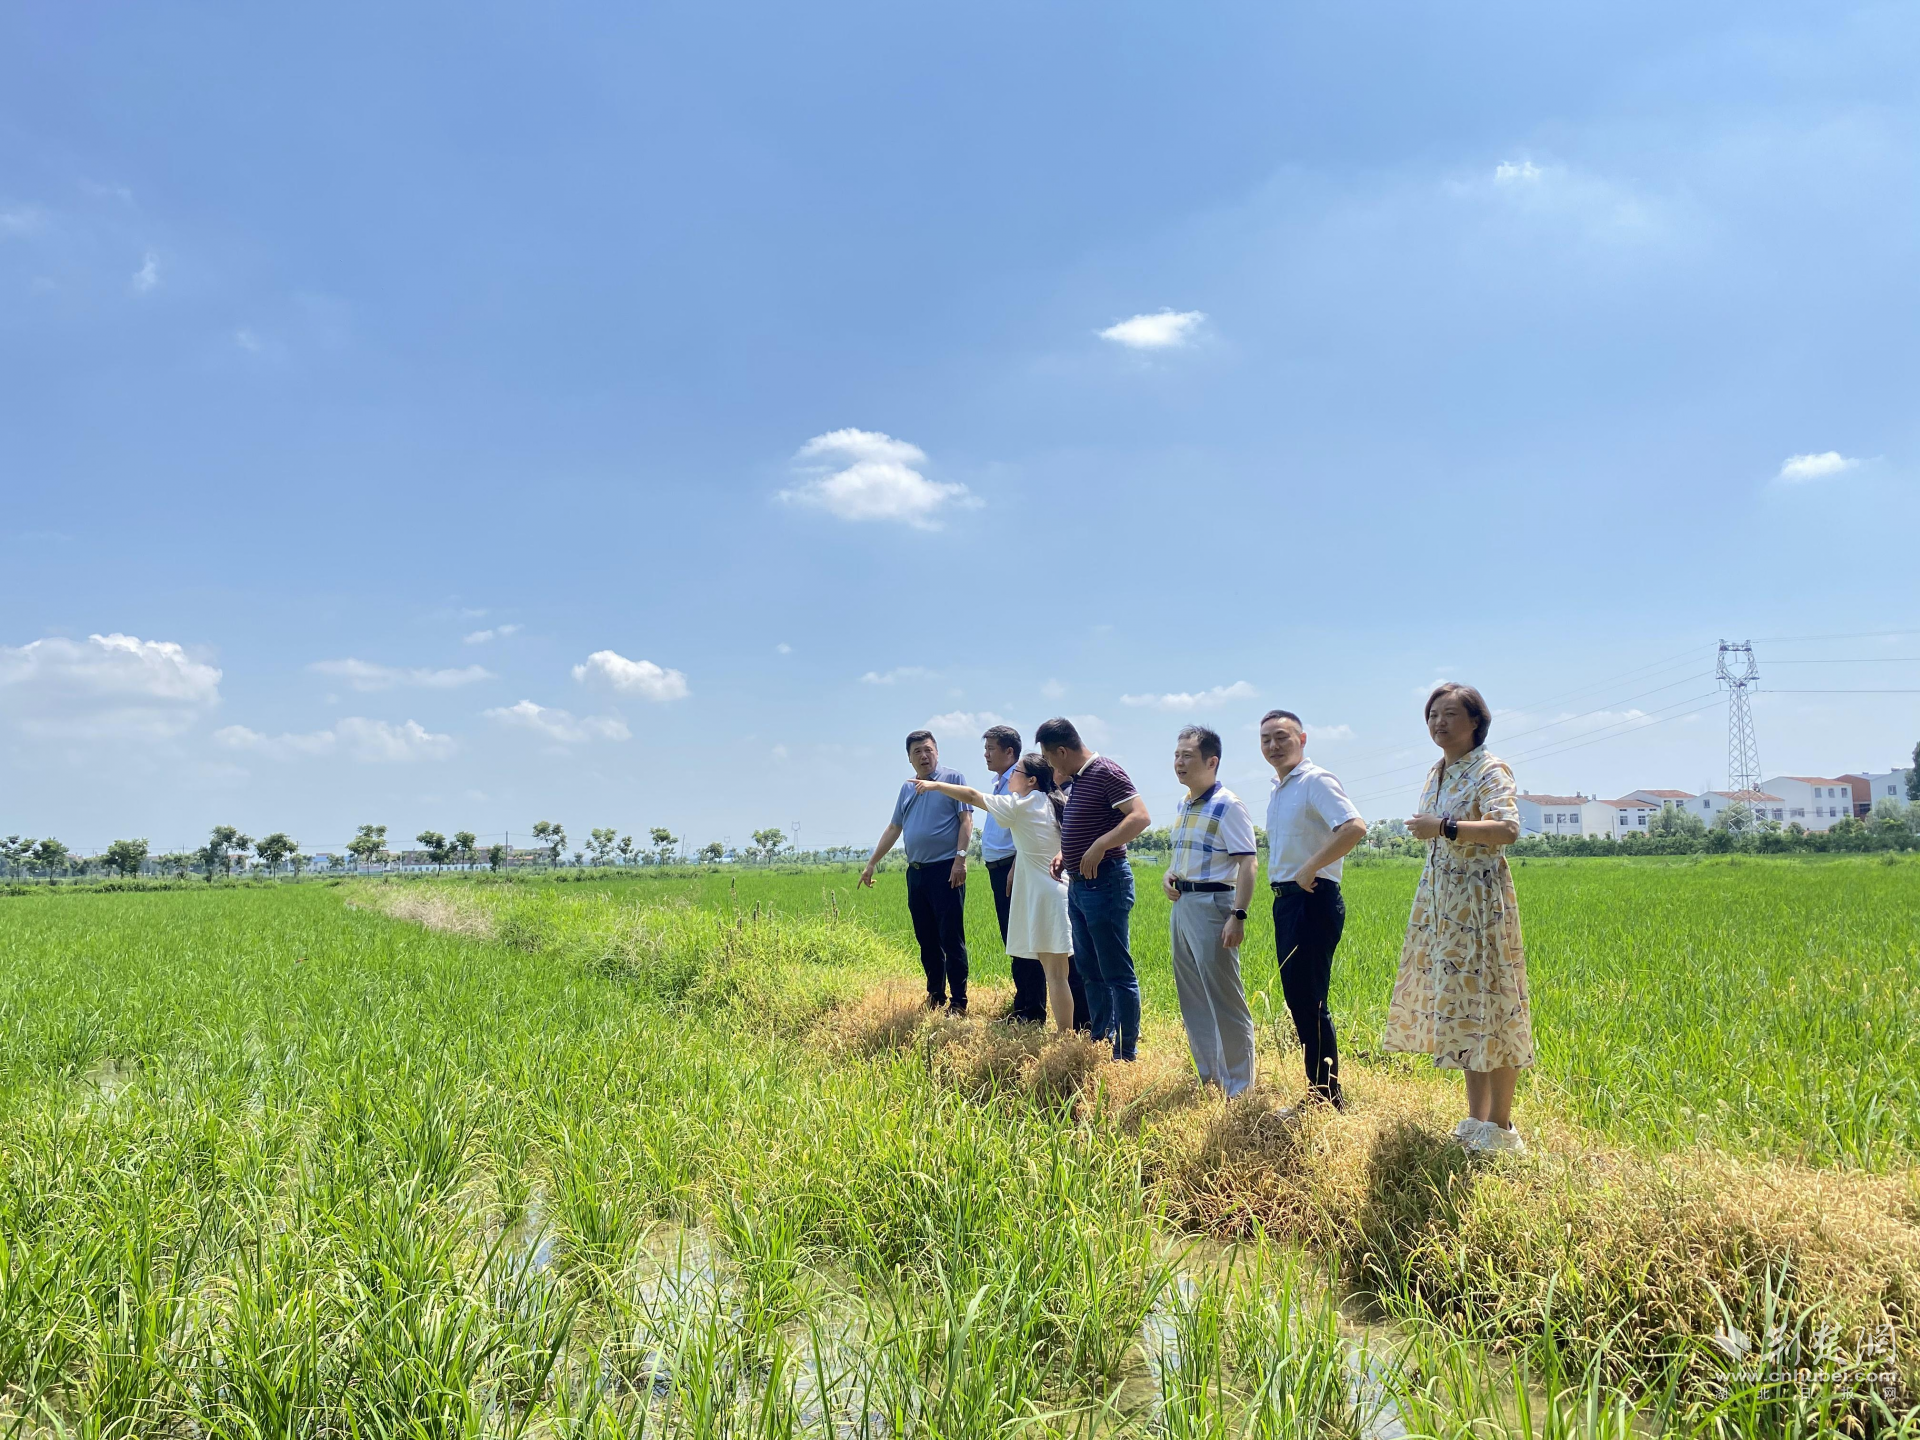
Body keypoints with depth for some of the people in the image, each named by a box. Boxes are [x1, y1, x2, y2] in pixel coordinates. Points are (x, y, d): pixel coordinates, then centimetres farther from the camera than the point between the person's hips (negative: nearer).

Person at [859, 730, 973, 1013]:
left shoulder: (953, 779, -1)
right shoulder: (906, 788, 16)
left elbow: (966, 820, -7)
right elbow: (893, 828, 21)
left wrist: (960, 858, -18)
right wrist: (871, 864, 20)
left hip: (946, 871, -6)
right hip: (916, 872, 6)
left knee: (952, 939, -6)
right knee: (926, 940, 10)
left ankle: (959, 1001, -1)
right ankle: (935, 996, 20)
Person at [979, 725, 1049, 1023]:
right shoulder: (999, 783, 18)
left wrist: (1015, 870, -25)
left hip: (1013, 869, -10)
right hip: (998, 870, 10)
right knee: (1012, 942, 14)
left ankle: (1033, 1012, -3)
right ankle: (1022, 1007, 22)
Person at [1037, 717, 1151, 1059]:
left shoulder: (1106, 773, -14)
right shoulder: (1075, 782, 14)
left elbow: (1140, 817, -23)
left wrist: (1100, 847, -28)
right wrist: (1066, 854, 11)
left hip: (1105, 883, -10)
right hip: (1078, 885, 10)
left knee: (1117, 973, -4)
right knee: (1089, 970, 16)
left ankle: (1126, 1054, 1)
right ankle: (1100, 1041, 26)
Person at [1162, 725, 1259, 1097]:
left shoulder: (1227, 806, -12)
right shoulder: (1182, 806, 14)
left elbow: (1247, 862, -18)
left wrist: (1238, 916, -25)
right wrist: (1168, 874, 6)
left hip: (1212, 905, -9)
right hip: (1182, 903, 9)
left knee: (1224, 1000, -4)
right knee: (1191, 998, 14)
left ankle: (1239, 1088, 4)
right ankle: (1208, 1076, 25)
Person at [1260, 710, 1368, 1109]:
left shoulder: (1315, 781, -12)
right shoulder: (1276, 790, 16)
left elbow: (1355, 827, -27)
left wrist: (1312, 868, -23)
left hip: (1312, 898, -10)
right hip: (1285, 899, 10)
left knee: (1309, 1003, -7)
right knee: (1297, 1000, 13)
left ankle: (1329, 1099, 1)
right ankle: (1318, 1094, 22)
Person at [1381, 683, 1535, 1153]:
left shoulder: (1490, 771, -9)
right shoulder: (1436, 777, 15)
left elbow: (1508, 829, -25)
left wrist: (1444, 828, -26)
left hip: (1479, 902, -8)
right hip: (1439, 902, 8)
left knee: (1487, 1007, -6)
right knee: (1459, 1007, 9)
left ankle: (1500, 1128, 1)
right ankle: (1476, 1121, 16)